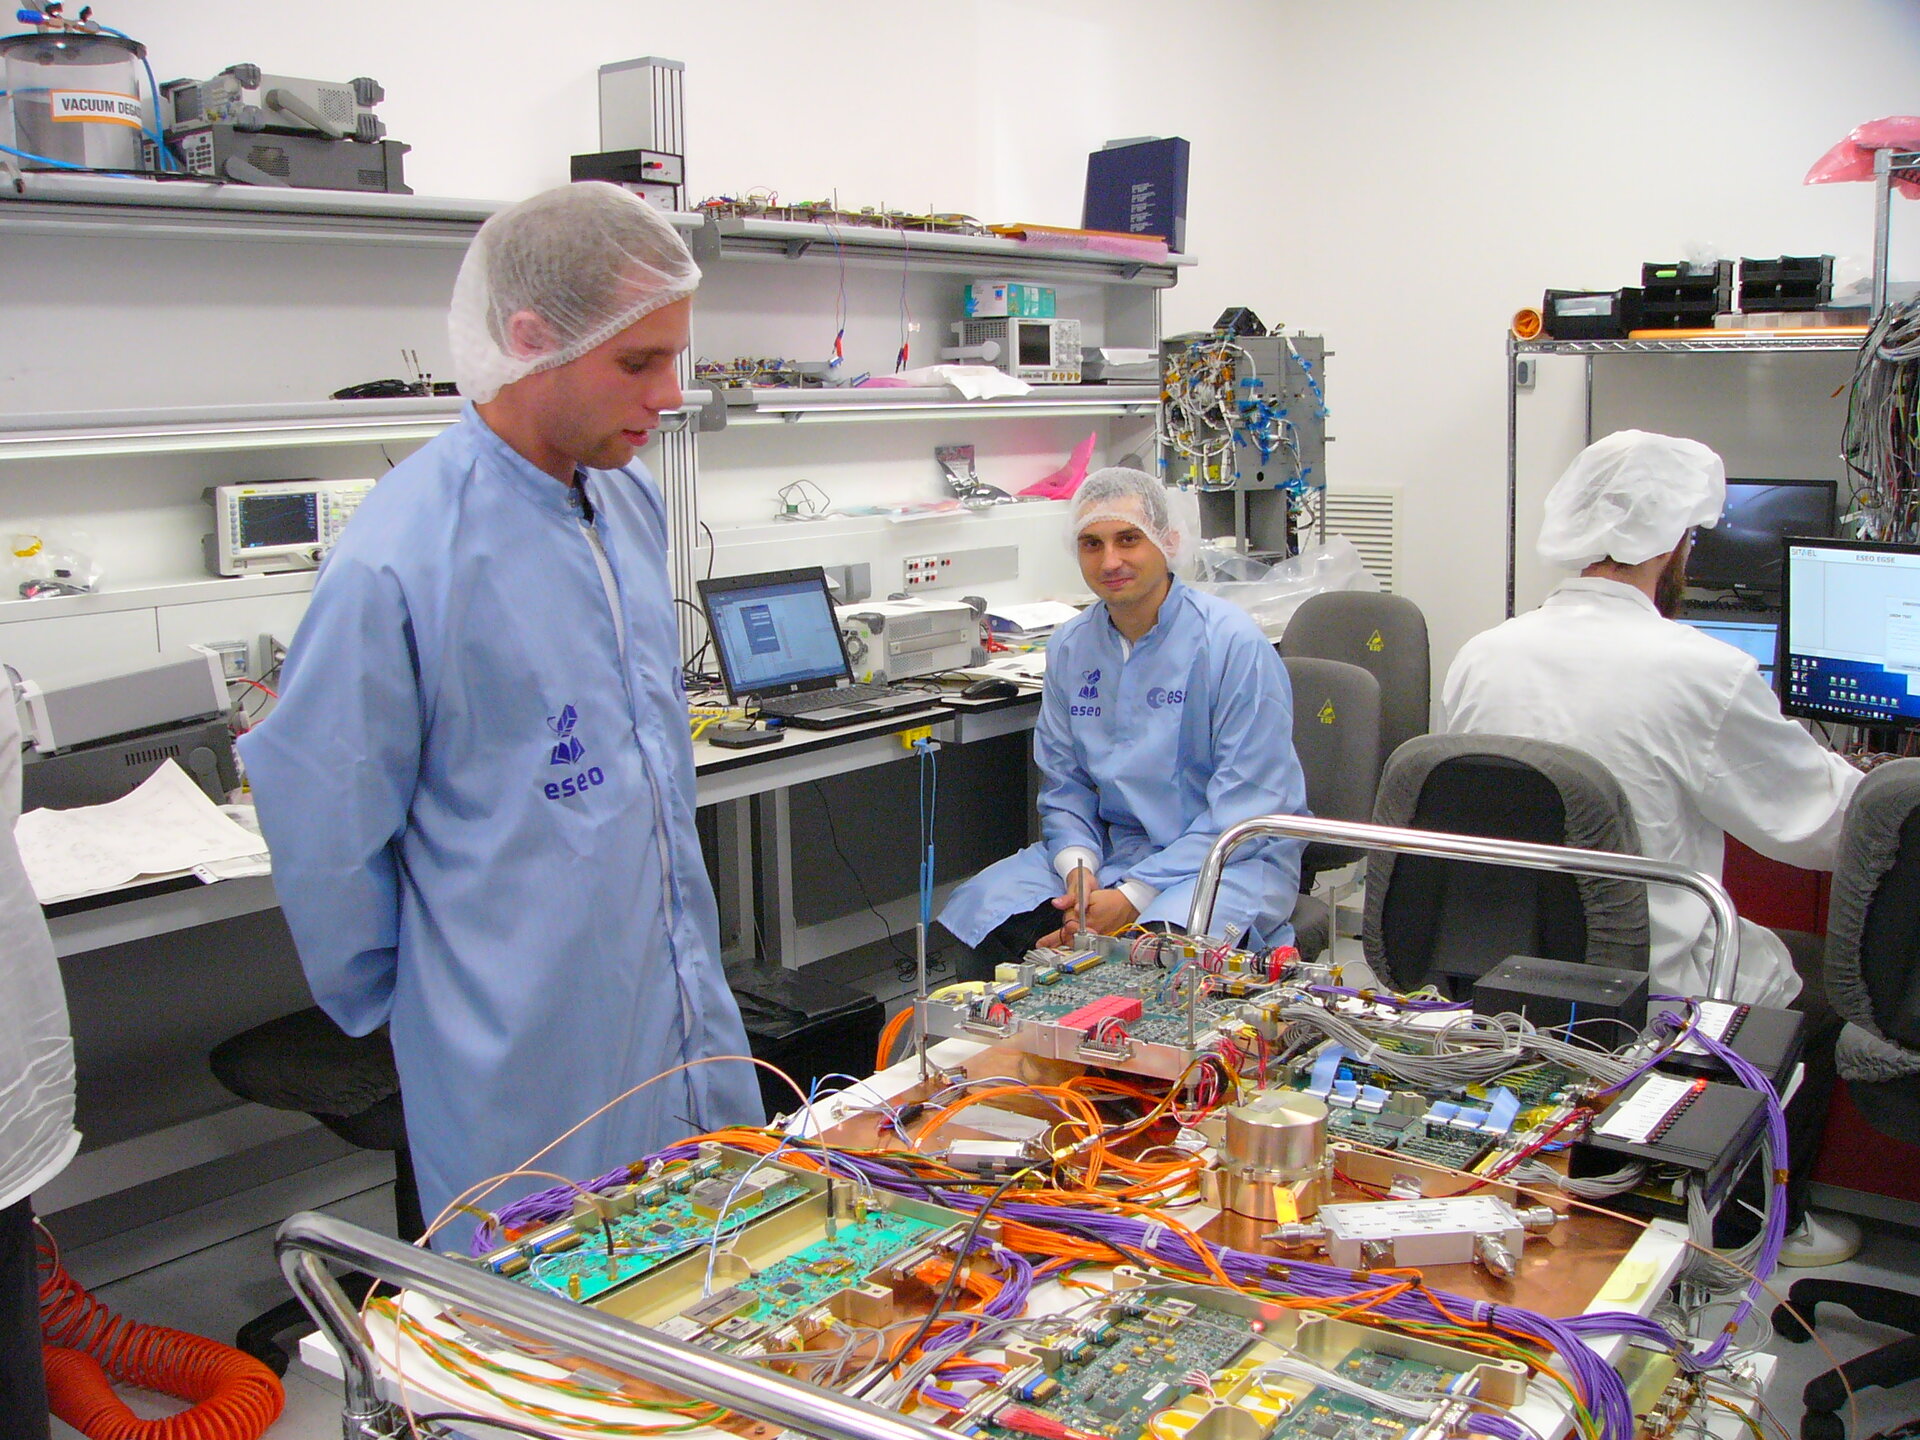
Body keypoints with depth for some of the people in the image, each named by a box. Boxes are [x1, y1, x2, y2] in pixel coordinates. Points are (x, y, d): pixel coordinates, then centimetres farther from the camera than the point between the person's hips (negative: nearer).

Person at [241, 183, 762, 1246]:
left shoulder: (629, 498, 4)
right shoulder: (397, 564, -22)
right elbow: (320, 829, -13)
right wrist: (406, 1004, 0)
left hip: (686, 1008, 7)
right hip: (534, 1068, -7)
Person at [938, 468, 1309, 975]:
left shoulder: (1232, 642, -13)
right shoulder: (1069, 647, 6)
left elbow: (1247, 807, -16)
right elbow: (1064, 785, 12)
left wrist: (1134, 896, -22)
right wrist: (1078, 866, -11)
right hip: (1112, 847, 5)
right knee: (989, 910, -18)